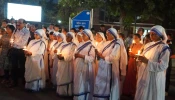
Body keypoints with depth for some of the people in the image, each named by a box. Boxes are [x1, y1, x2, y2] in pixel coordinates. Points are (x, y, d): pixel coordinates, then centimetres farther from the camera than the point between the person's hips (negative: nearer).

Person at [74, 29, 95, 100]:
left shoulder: (91, 45, -7)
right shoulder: (81, 44, 14)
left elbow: (92, 58, -15)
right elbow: (77, 53, 20)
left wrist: (81, 56, -20)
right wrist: (75, 55, -3)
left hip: (86, 67, -7)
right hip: (78, 66, 7)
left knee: (84, 84, -1)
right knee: (78, 84, 10)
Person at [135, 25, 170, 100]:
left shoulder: (164, 48, -12)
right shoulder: (148, 45, 8)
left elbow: (163, 66, -19)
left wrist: (147, 61, -25)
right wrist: (140, 59, -4)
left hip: (154, 78, -6)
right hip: (143, 75, 6)